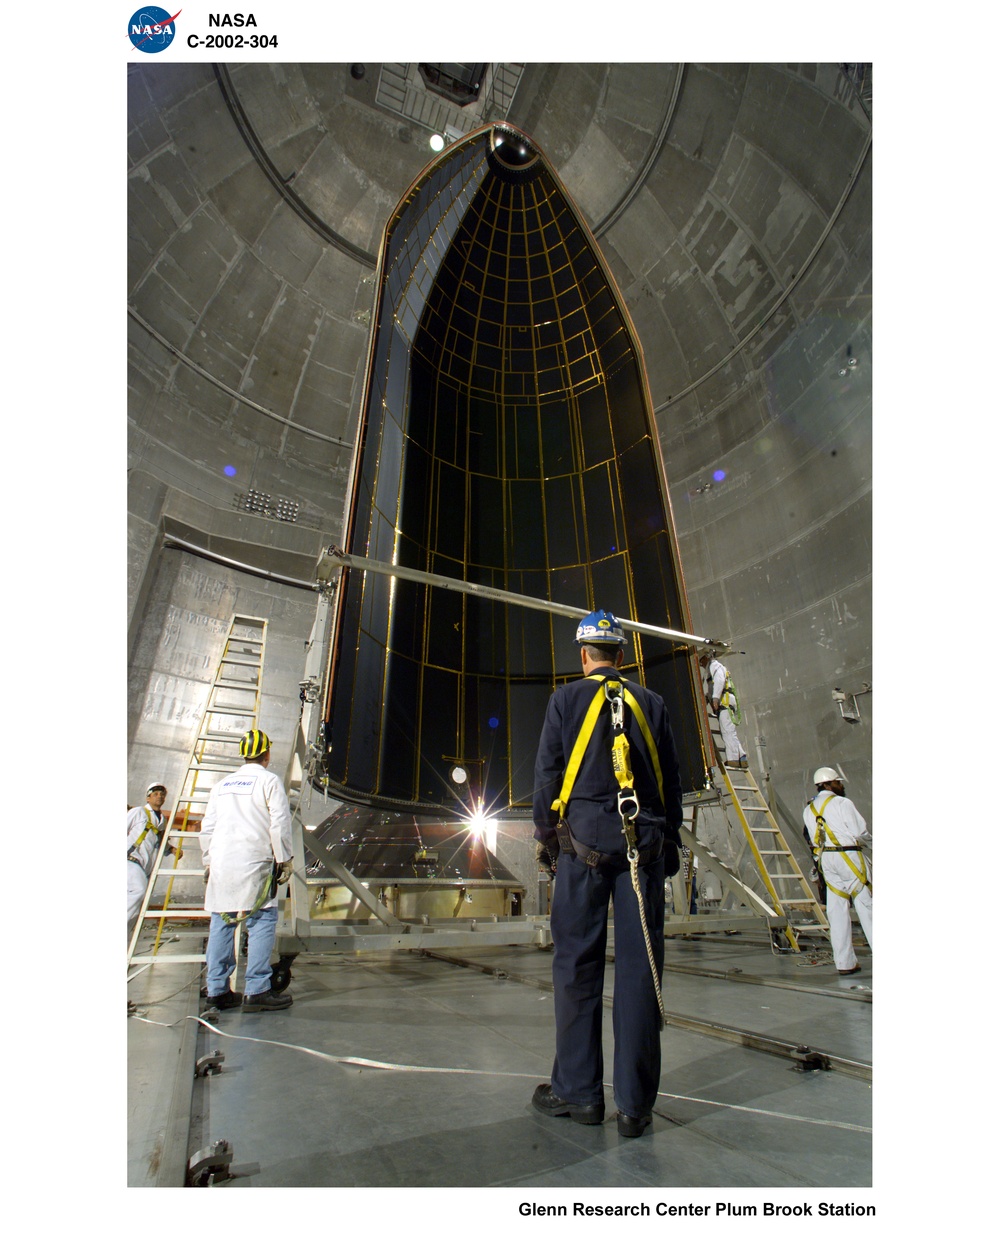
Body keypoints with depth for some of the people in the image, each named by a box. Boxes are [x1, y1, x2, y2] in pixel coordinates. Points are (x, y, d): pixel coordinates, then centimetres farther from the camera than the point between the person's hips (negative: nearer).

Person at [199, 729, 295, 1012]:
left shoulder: (222, 784, 16)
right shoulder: (269, 781, -2)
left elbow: (207, 828, 17)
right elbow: (280, 826, -8)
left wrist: (208, 862, 24)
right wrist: (285, 860, 0)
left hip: (220, 864, 7)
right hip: (254, 863, -6)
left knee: (221, 924, 12)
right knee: (262, 921, -2)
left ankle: (217, 989, 17)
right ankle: (256, 991, -3)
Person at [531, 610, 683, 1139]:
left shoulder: (566, 698, 2)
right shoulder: (651, 702, 11)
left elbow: (546, 773, 0)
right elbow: (672, 780, 11)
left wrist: (545, 838, 8)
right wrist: (669, 841, 18)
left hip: (584, 839, -2)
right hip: (645, 840, 3)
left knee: (577, 962, 7)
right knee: (639, 965, 7)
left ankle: (578, 1091, 18)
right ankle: (635, 1104, 16)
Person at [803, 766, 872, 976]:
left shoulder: (808, 810, 13)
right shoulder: (842, 803, -6)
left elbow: (814, 838, 8)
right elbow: (860, 831, -9)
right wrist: (867, 843, 13)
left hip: (825, 859, 6)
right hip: (848, 856, -6)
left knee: (837, 911, 7)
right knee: (866, 906, 1)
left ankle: (845, 963, 10)